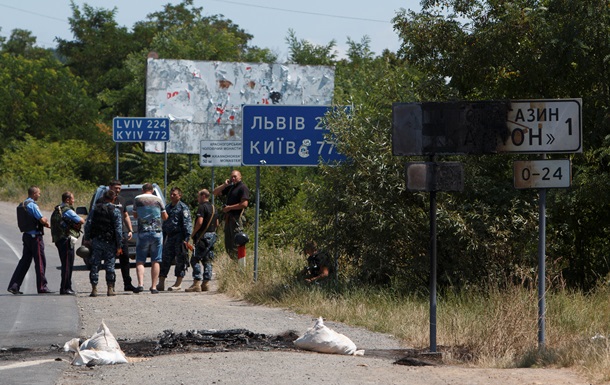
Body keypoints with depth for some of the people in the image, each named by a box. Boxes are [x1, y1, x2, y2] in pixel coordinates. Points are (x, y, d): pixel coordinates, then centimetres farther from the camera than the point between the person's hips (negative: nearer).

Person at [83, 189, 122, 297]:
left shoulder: (95, 208, 5)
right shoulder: (115, 211, -5)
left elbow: (88, 225, 4)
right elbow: (118, 229, -7)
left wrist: (86, 239, 10)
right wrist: (118, 246, -4)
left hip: (96, 241, 2)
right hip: (109, 243, -2)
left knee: (95, 265, 5)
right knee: (110, 265, 4)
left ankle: (94, 289, 2)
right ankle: (110, 289, 3)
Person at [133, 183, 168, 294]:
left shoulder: (137, 199, 2)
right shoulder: (158, 200, 3)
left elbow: (135, 215, 14)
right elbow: (165, 217, 9)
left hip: (143, 232, -1)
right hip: (157, 232, 1)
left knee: (140, 260, 4)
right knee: (155, 261, 5)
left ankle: (140, 284, -13)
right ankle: (154, 287, 1)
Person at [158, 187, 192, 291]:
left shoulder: (183, 207, -5)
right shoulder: (167, 207, 18)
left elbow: (187, 223, -11)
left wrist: (186, 238, -18)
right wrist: (163, 238, 17)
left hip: (179, 236, -7)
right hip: (169, 237, 7)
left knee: (180, 260, -2)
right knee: (165, 260, 3)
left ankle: (178, 283, 3)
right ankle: (161, 283, 5)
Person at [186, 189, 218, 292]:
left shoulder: (202, 207, -12)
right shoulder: (213, 208, 16)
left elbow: (200, 222, -20)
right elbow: (217, 223, 21)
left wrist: (193, 233, -10)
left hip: (203, 236, -9)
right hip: (212, 235, 9)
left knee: (195, 260, -7)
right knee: (207, 261, 10)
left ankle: (197, 283, -13)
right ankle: (206, 283, 9)